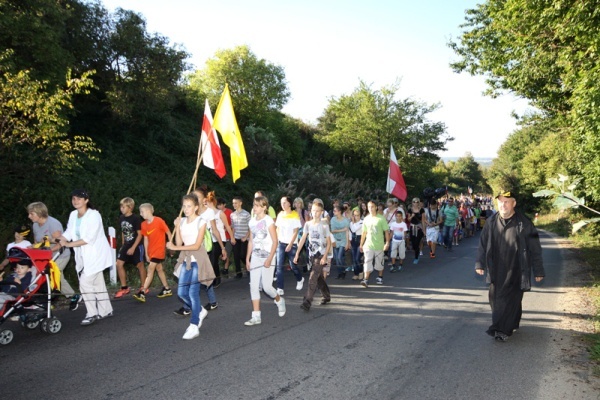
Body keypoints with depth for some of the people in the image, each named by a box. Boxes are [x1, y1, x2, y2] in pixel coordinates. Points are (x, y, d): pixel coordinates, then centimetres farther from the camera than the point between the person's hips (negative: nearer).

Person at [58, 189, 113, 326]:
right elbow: (68, 233, 3)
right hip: (83, 256, 7)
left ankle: (92, 314, 2)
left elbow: (89, 238, -23)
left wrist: (69, 244, -23)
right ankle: (105, 311, 22)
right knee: (97, 283, 13)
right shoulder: (73, 215, 5)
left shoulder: (94, 215, -18)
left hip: (96, 254, -7)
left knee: (85, 283, -11)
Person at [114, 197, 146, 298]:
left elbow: (140, 234, -14)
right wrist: (123, 245, 14)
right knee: (119, 264, -2)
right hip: (126, 245, 6)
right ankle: (124, 288, 10)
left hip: (136, 246, -6)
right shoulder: (121, 218, 3)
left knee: (140, 265, 3)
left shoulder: (136, 218, -16)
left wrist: (133, 248, -17)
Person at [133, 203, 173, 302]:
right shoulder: (144, 224, 2)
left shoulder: (159, 221, -16)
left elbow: (168, 233, -8)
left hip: (159, 249, -7)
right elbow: (146, 239, 7)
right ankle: (167, 289, 27)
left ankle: (142, 293, -12)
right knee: (159, 269, 14)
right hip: (151, 251, 7)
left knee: (150, 269, -12)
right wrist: (146, 254, 8)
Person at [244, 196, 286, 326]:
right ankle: (256, 316, 8)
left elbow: (275, 241, -12)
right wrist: (247, 258, 9)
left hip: (267, 257, -6)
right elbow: (251, 241, 12)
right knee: (253, 287, 1)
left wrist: (270, 258, -19)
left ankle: (279, 301, 26)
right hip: (255, 257, 6)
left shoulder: (268, 221, -10)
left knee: (266, 287, -6)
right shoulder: (252, 222, 7)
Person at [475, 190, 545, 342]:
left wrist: (538, 271, -1)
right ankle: (510, 324, 27)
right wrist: (480, 264, 1)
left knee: (511, 299, -4)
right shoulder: (491, 222, 1)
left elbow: (535, 249, -3)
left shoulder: (524, 224, -7)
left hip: (515, 270, -3)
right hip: (496, 270, 4)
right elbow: (483, 244, 6)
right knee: (495, 298, 8)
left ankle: (502, 329, 1)